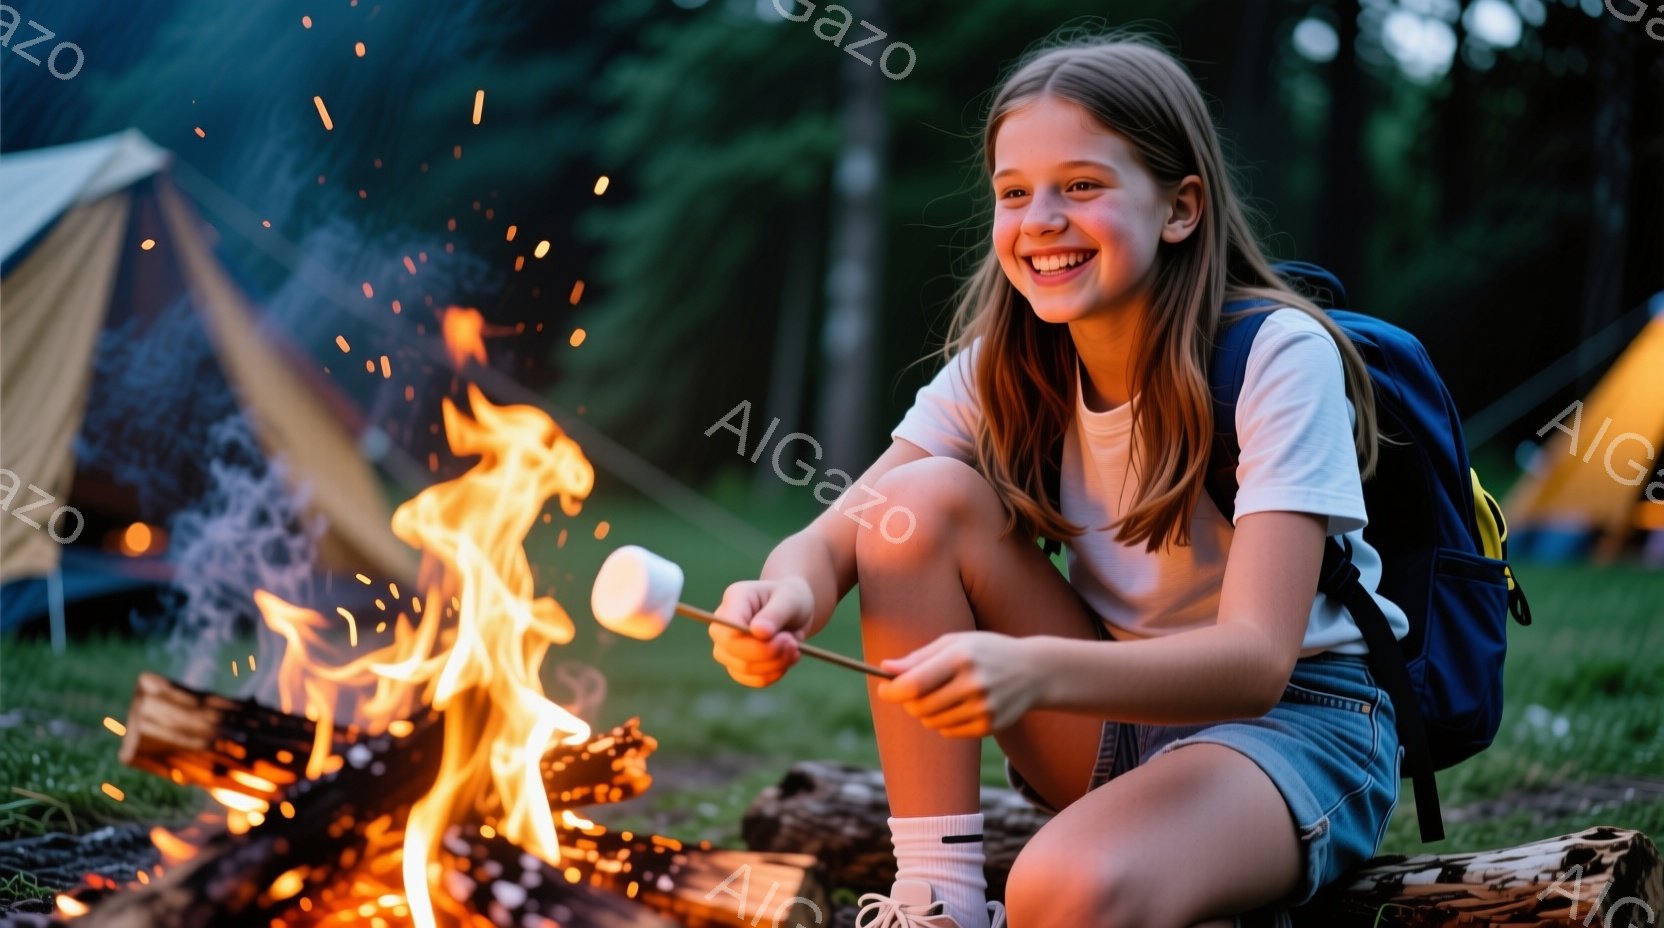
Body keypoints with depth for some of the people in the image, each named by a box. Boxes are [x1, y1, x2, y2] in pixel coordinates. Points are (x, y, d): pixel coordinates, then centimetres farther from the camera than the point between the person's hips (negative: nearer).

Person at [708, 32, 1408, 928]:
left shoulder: (1278, 356, -20)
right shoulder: (1006, 362, -3)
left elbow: (1255, 659, -29)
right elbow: (838, 534, -10)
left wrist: (1031, 670, -47)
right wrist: (787, 595, -36)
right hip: (1117, 712, 6)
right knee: (924, 498, -16)